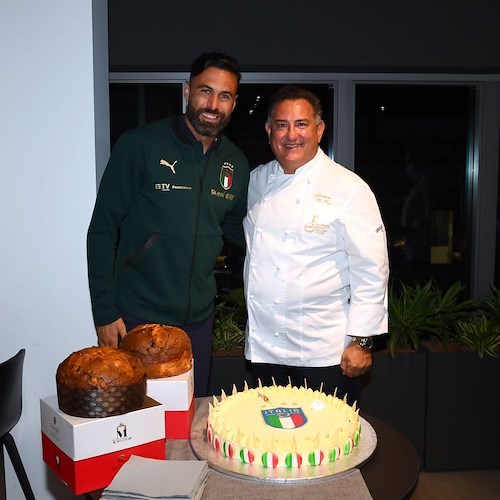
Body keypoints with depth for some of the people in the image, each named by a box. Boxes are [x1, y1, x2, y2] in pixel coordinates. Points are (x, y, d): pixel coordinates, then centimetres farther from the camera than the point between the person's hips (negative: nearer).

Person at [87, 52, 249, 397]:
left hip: (198, 318, 5)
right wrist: (104, 312, -11)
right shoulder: (141, 145, -11)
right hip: (136, 316, -4)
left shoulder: (235, 163, 4)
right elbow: (102, 230, -10)